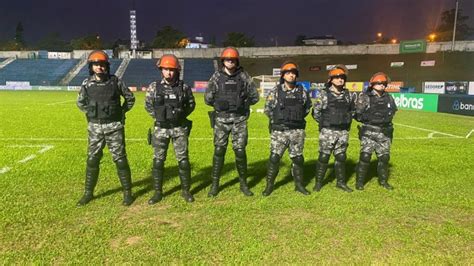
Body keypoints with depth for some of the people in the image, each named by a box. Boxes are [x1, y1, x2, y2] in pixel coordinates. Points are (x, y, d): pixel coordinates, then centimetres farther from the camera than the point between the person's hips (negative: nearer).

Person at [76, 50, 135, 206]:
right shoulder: (87, 84, 1)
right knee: (92, 160, 9)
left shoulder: (115, 81, -4)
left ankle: (127, 192, 11)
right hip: (95, 127, 2)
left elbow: (130, 98, 8)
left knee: (120, 159, 0)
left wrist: (121, 112, 4)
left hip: (114, 126, -2)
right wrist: (90, 113, 9)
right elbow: (80, 102, 18)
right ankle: (88, 193, 23)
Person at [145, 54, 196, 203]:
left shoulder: (184, 88, -3)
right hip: (161, 129, 1)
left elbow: (191, 104, 10)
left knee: (183, 160, 3)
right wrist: (157, 116, 1)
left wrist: (182, 114, -1)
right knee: (158, 161, 5)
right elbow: (148, 104, 10)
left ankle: (186, 191, 18)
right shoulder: (154, 87, -2)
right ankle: (158, 192, 18)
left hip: (180, 128, 0)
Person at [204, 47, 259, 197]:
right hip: (221, 119, 0)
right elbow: (208, 98, 6)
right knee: (219, 151, 2)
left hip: (240, 119, 0)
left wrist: (242, 104, 1)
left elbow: (254, 96, 6)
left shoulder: (244, 76, 3)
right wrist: (220, 104, 3)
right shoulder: (216, 77, 4)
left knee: (240, 151, 0)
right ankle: (215, 184, 14)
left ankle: (243, 184, 16)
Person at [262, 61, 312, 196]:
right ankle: (269, 185, 11)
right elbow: (268, 109, 4)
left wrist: (298, 118, 12)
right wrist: (278, 119, 6)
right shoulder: (275, 91, -2)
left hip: (297, 131, 2)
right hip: (279, 131, -2)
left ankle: (299, 184, 24)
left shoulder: (302, 91, 5)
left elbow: (307, 107, 19)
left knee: (298, 158, 10)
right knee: (274, 157, -2)